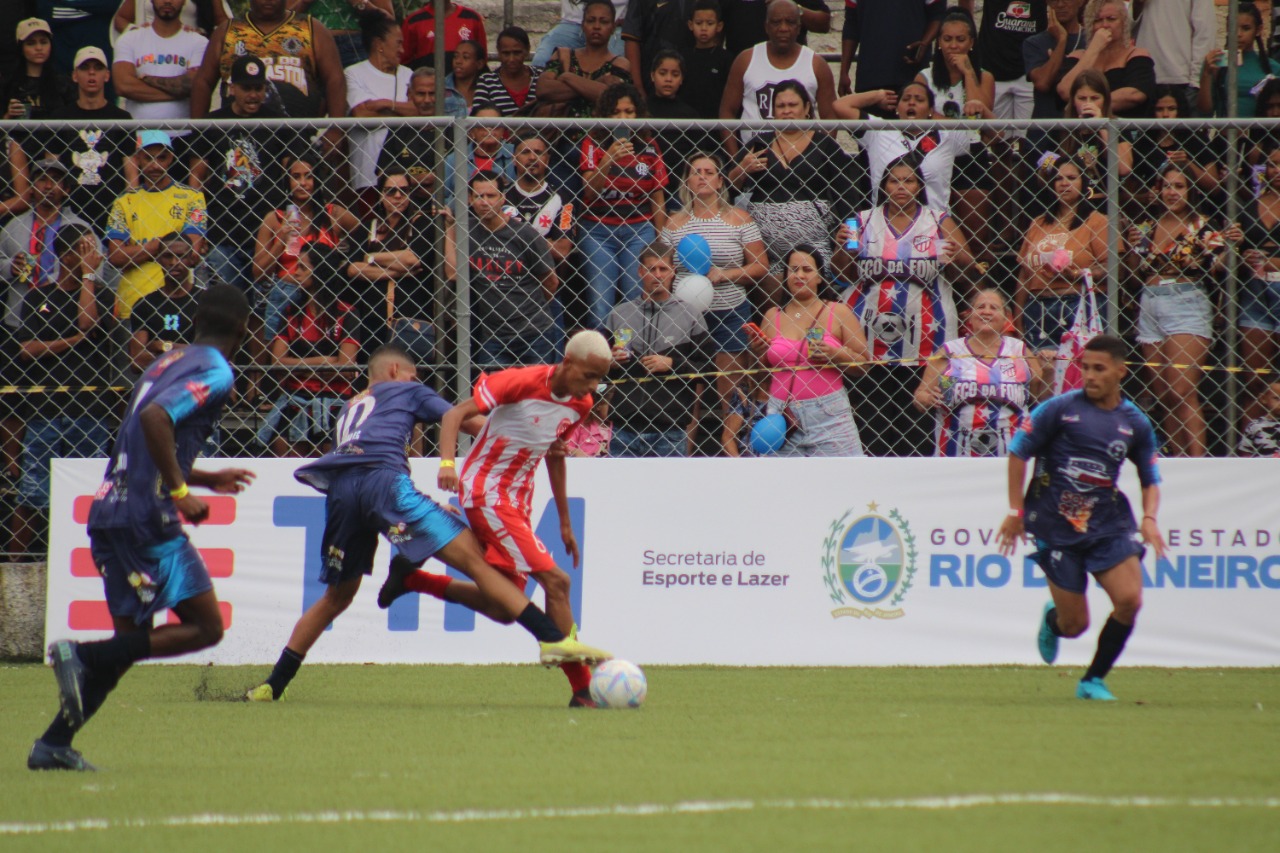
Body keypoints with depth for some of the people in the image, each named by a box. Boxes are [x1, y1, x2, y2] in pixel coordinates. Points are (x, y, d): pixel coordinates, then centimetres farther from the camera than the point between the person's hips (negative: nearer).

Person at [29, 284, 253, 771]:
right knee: (205, 627, -4)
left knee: (132, 640, 14)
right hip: (147, 517, -9)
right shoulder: (215, 374, -7)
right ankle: (84, 655, -15)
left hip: (107, 511, 9)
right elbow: (155, 418, -25)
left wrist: (206, 479, 37)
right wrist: (180, 492, -18)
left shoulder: (168, 363, 21)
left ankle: (53, 745, 6)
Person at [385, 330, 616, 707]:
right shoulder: (522, 382, -19)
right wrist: (447, 462, -35)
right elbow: (455, 414, -18)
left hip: (517, 500, 9)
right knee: (555, 581, -17)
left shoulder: (580, 404, 3)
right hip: (486, 493, -9)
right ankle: (582, 690, -14)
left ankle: (410, 578, 24)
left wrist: (565, 523, 21)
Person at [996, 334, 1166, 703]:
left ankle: (1093, 680, 4)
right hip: (1056, 527, -2)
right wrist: (1016, 512, -2)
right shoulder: (1060, 409, -6)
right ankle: (1052, 620, 40)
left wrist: (1149, 518, -4)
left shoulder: (1135, 423, 4)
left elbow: (1150, 478, 15)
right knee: (1074, 625, -2)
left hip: (1109, 524, 3)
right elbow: (1018, 452, 1)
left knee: (1129, 600, -17)